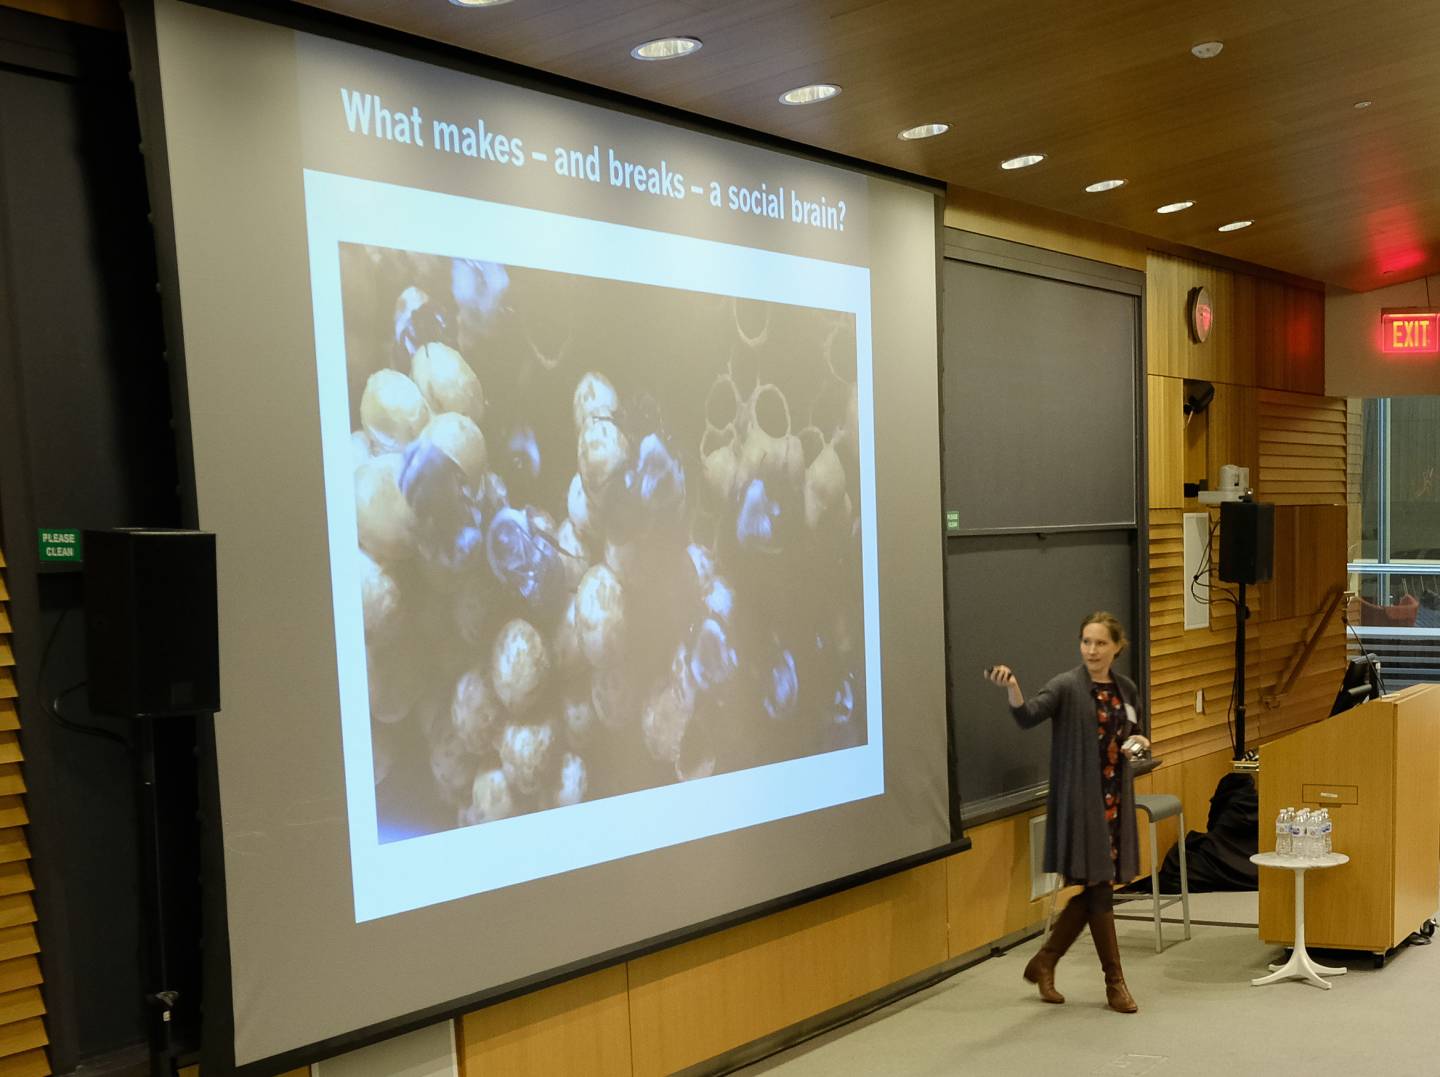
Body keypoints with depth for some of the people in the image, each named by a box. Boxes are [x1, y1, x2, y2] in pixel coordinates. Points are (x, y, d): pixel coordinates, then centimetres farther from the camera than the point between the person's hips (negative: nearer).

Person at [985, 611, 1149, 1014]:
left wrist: (1141, 742, -3)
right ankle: (1114, 981, 12)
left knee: (1092, 890, 9)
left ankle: (1044, 962, 25)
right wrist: (1012, 688, -49)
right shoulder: (1067, 686, -11)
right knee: (1098, 887, -2)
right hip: (1080, 800, -6)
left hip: (1115, 799, 6)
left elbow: (1139, 734, 21)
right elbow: (1029, 716, -29)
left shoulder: (1126, 689, 8)